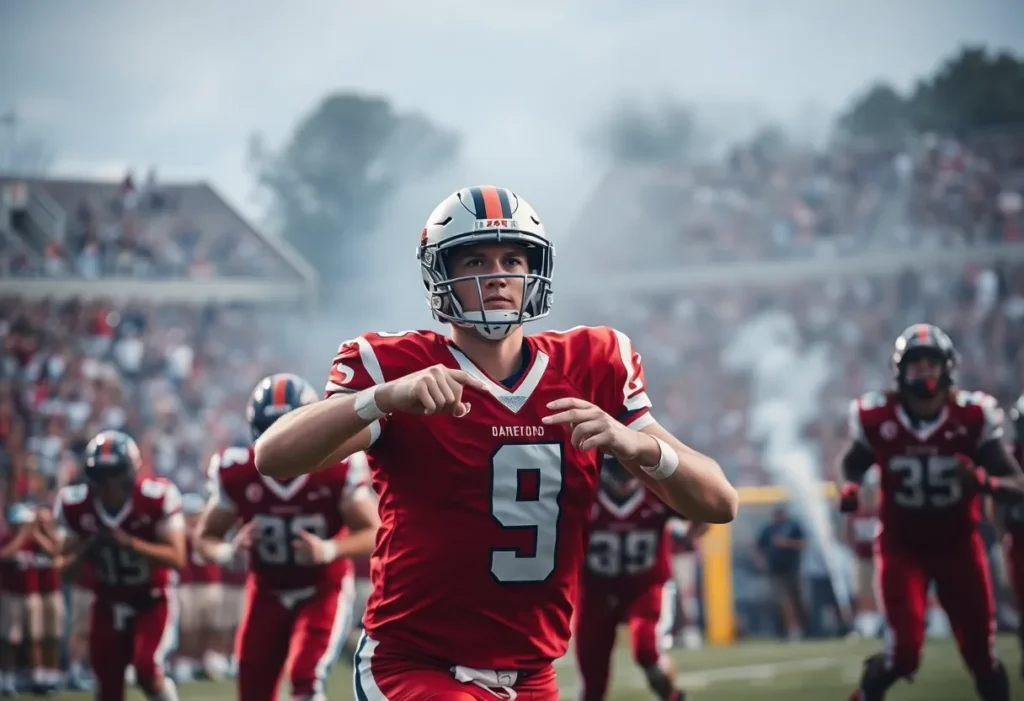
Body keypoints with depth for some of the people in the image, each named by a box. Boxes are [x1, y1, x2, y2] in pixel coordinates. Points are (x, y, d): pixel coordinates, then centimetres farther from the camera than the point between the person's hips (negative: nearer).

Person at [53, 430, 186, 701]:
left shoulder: (156, 498, -21)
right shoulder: (75, 506, -12)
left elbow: (176, 558, -23)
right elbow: (64, 568, -4)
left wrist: (129, 542, -34)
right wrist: (86, 551, -26)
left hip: (153, 599, -3)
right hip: (109, 602, 3)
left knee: (147, 670, -25)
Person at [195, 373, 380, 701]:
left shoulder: (335, 469, -19)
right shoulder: (238, 474, -13)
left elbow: (374, 534, -14)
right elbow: (205, 537, -1)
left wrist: (330, 550, -34)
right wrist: (229, 551, -25)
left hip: (323, 591, -3)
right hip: (267, 593, 3)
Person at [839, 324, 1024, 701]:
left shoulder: (973, 416, -14)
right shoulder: (876, 418, -12)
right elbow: (853, 462, 10)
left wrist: (985, 482, -34)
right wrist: (849, 488, -13)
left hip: (958, 543, 1)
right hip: (902, 544, -1)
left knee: (980, 652, 2)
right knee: (905, 652, -13)